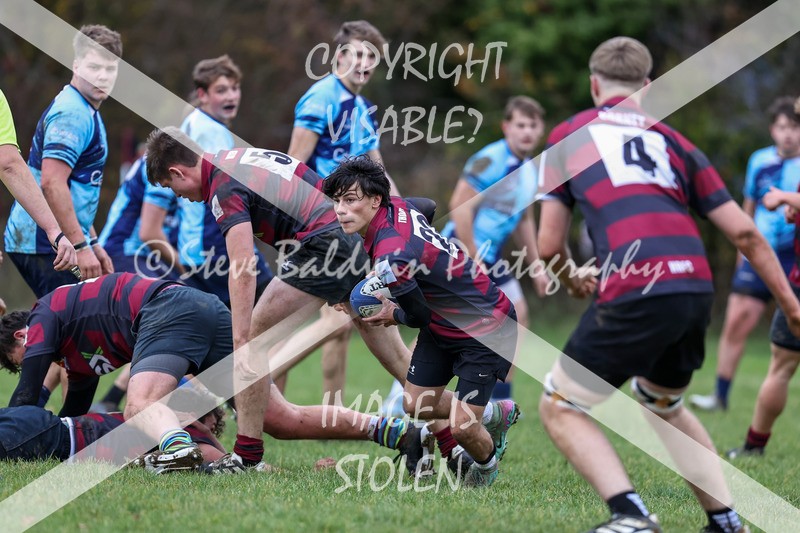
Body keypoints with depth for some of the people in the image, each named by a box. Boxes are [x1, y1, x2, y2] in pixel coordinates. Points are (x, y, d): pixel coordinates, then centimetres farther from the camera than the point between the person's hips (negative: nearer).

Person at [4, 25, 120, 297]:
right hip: (42, 244, -10)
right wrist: (81, 247, -23)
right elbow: (52, 183, -23)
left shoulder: (85, 112, 19)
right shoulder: (72, 113, -14)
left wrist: (92, 243, 26)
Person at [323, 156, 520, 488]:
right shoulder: (396, 207, -10)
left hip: (485, 329, -9)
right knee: (416, 408, 10)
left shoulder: (391, 257, -34)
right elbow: (428, 206, 15)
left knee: (461, 429, -12)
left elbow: (419, 316, -20)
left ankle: (487, 463, 24)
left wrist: (393, 316, 5)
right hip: (441, 326, 9)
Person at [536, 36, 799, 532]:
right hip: (697, 286, 5)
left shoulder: (568, 135, 17)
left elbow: (549, 244, 14)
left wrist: (571, 278, 36)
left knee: (560, 407, 11)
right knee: (664, 404, 31)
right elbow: (744, 232, 16)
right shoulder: (672, 140, 24)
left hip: (636, 294, -5)